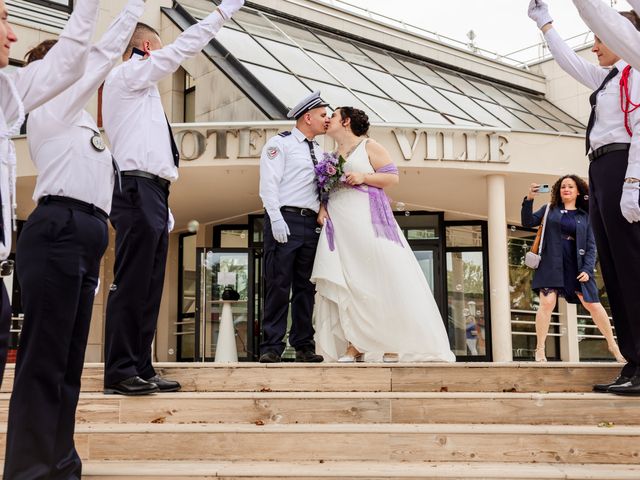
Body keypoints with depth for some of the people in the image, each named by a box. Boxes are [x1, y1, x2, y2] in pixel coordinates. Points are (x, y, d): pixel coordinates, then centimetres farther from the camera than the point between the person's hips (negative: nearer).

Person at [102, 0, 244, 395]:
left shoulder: (142, 89, 26)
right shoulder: (127, 74, 1)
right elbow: (182, 48, -5)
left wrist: (162, 209, 17)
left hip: (151, 197, 9)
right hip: (138, 190, -9)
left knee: (149, 289, 7)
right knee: (131, 286, -10)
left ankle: (140, 370, 12)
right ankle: (120, 373, -6)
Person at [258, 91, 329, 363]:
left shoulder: (319, 152, 23)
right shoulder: (280, 143, 1)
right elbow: (268, 184, -8)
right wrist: (276, 219, -18)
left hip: (310, 223, 7)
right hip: (284, 221, -7)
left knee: (305, 287, 7)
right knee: (278, 285, -7)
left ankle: (303, 346, 12)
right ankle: (272, 347, -3)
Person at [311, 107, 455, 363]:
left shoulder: (369, 146, 5)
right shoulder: (331, 155, 21)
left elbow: (392, 177, -1)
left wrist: (363, 177, -13)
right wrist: (322, 207, 3)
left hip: (367, 221, -5)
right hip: (338, 225, 5)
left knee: (380, 279, -10)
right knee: (344, 285, -4)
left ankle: (394, 345, -5)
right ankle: (354, 345, -3)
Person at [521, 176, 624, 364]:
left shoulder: (585, 216, 11)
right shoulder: (550, 210, 12)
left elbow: (591, 246, 7)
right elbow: (528, 222, 3)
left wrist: (587, 269, -6)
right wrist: (529, 199, -11)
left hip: (576, 266, 1)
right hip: (551, 264, -1)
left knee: (593, 304, 1)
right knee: (547, 302, -14)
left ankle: (613, 346, 18)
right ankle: (540, 350, -5)